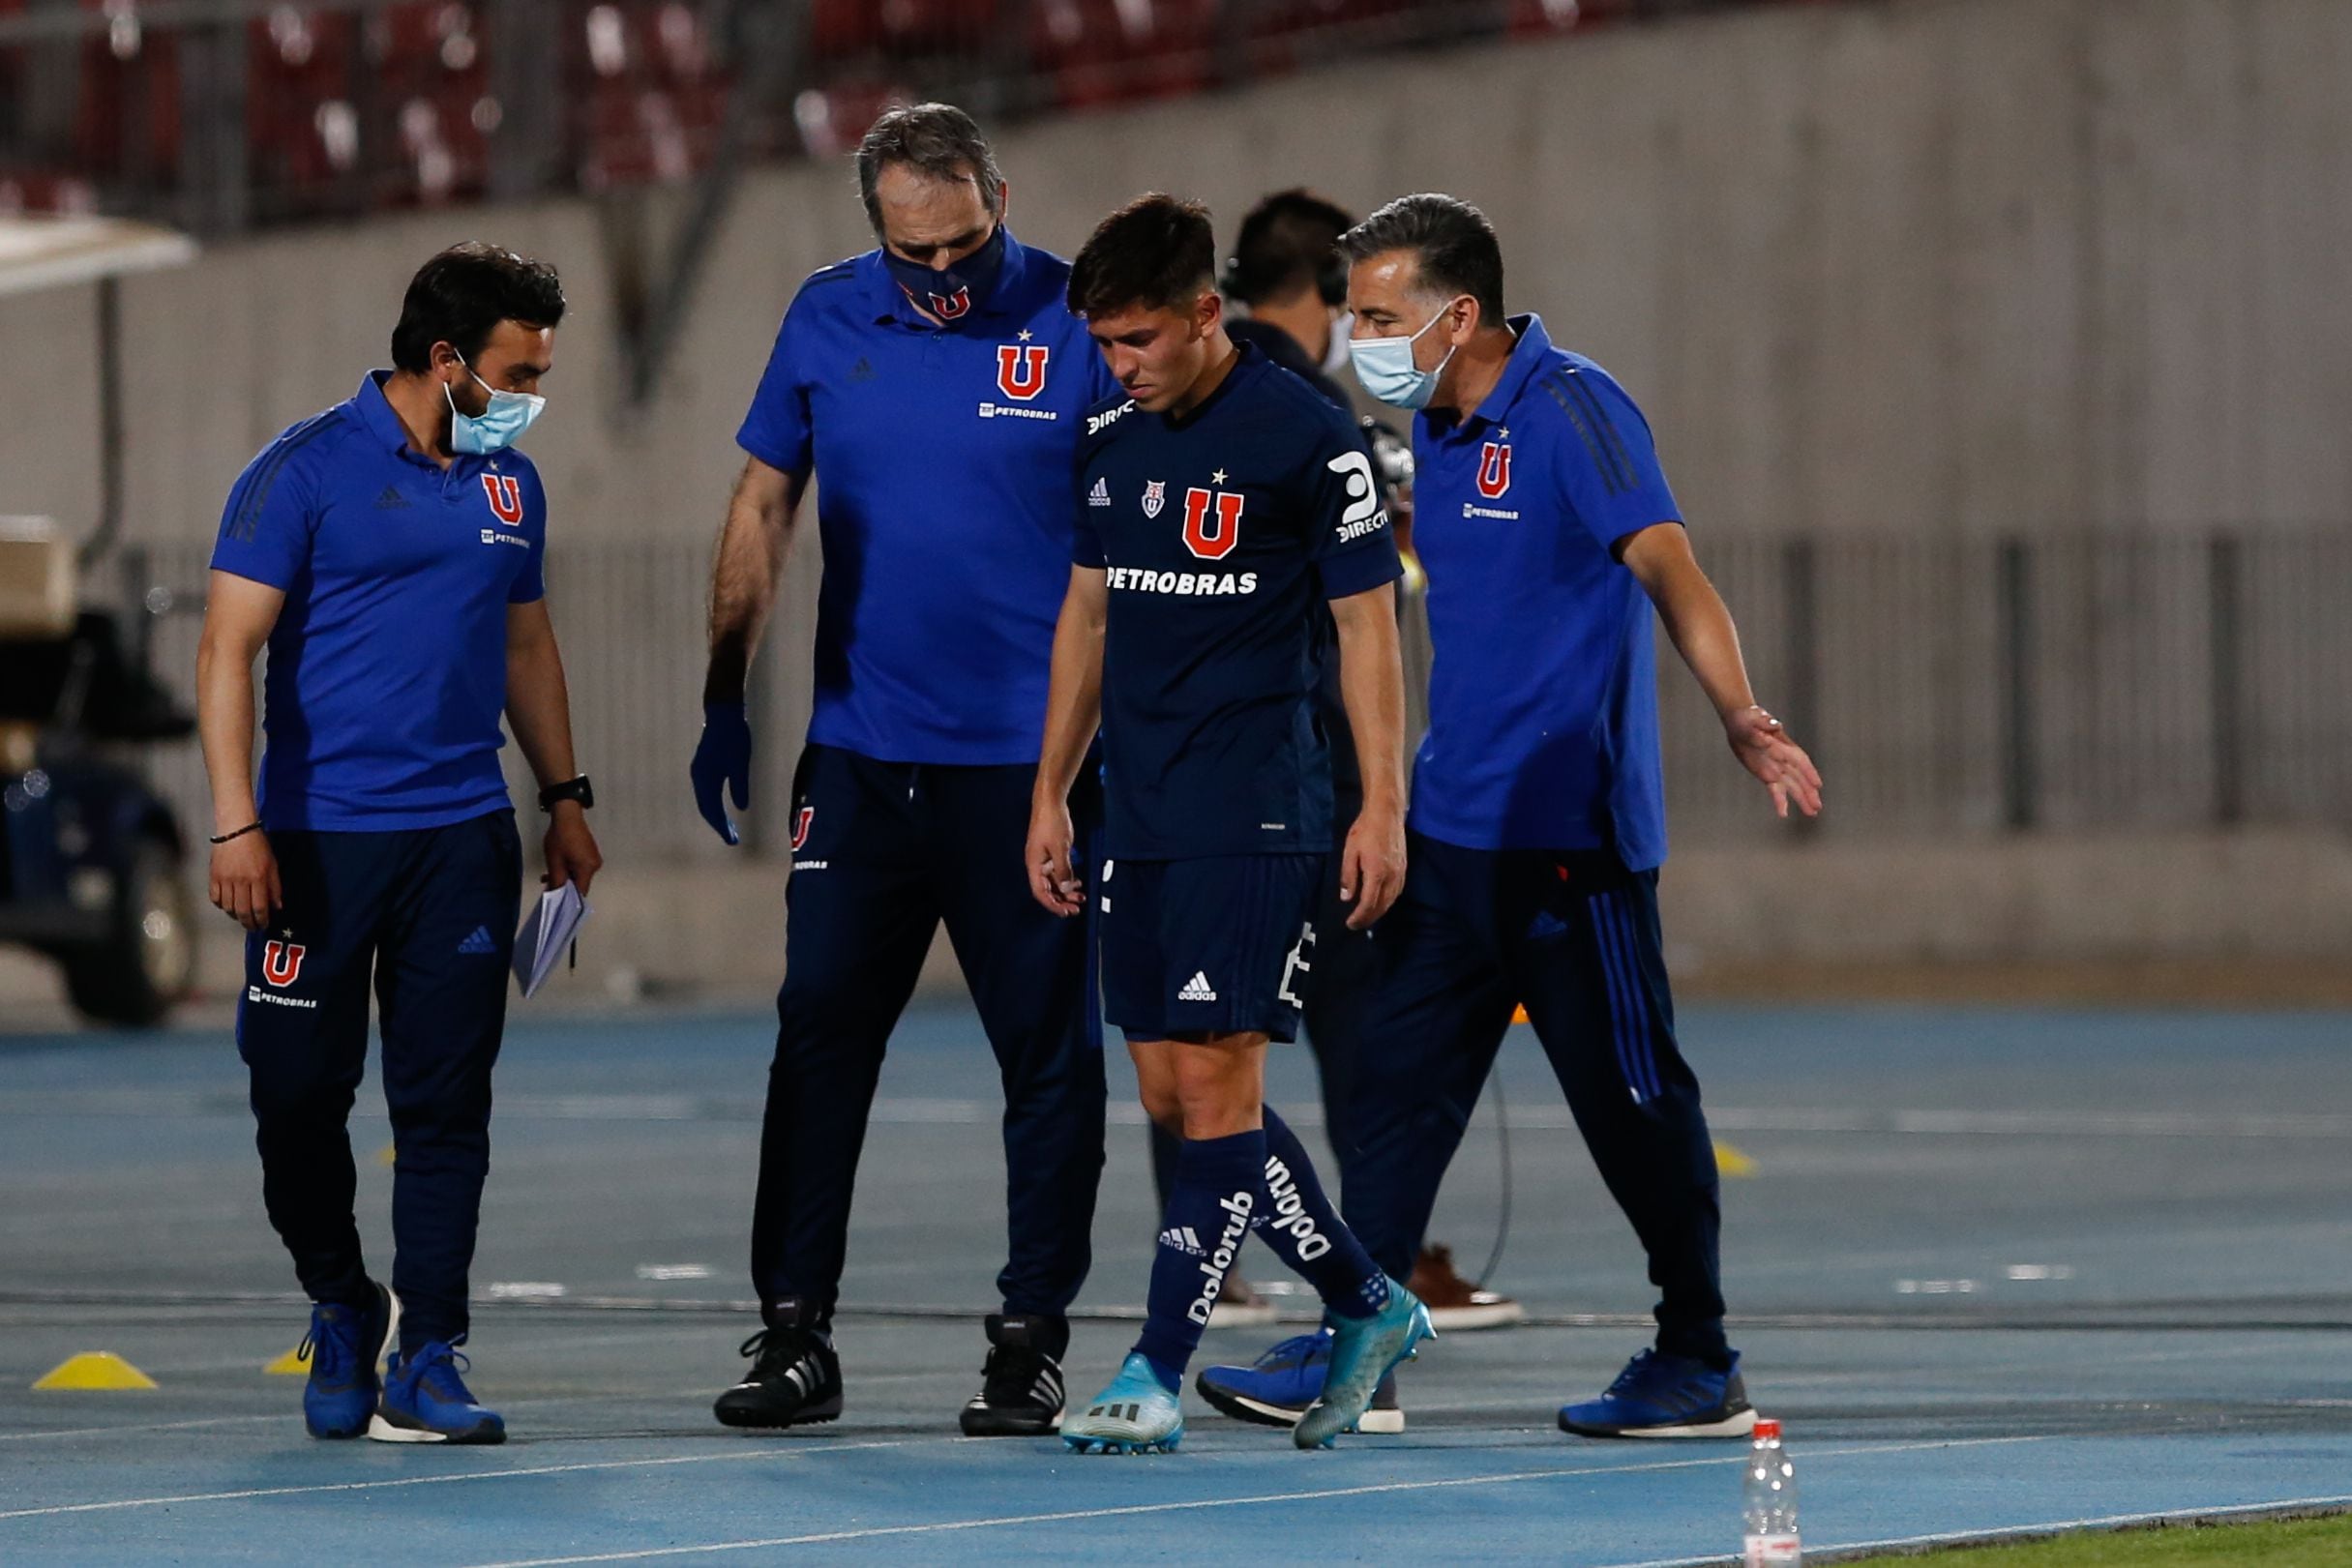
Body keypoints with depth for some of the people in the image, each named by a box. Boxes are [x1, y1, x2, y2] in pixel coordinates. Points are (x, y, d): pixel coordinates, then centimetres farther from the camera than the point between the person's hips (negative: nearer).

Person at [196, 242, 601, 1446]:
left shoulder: (509, 485, 12)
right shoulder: (304, 473, -6)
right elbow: (230, 647, -9)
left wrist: (564, 794, 20)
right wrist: (236, 824, -16)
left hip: (463, 839, 4)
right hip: (317, 837, -4)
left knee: (445, 1107, 0)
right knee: (298, 1092, 1)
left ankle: (425, 1359, 2)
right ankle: (340, 1309, 23)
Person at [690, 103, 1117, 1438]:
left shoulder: (1079, 324, -5)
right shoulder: (827, 320, 4)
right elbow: (763, 507, 12)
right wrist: (727, 702, 8)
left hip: (1033, 762, -2)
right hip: (861, 753, 3)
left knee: (1050, 1053, 2)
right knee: (819, 1033, 1)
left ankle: (1034, 1340, 10)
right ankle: (796, 1333, 6)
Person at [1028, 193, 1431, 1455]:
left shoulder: (1306, 437, -9)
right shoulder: (1108, 440, 11)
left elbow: (1367, 625, -7)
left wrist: (1381, 808, -11)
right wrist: (1049, 796, 17)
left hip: (1255, 815, -7)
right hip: (1139, 816, 7)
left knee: (1214, 1081, -10)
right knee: (1170, 1094, 7)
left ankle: (1156, 1375, -9)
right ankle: (1368, 1308, 22)